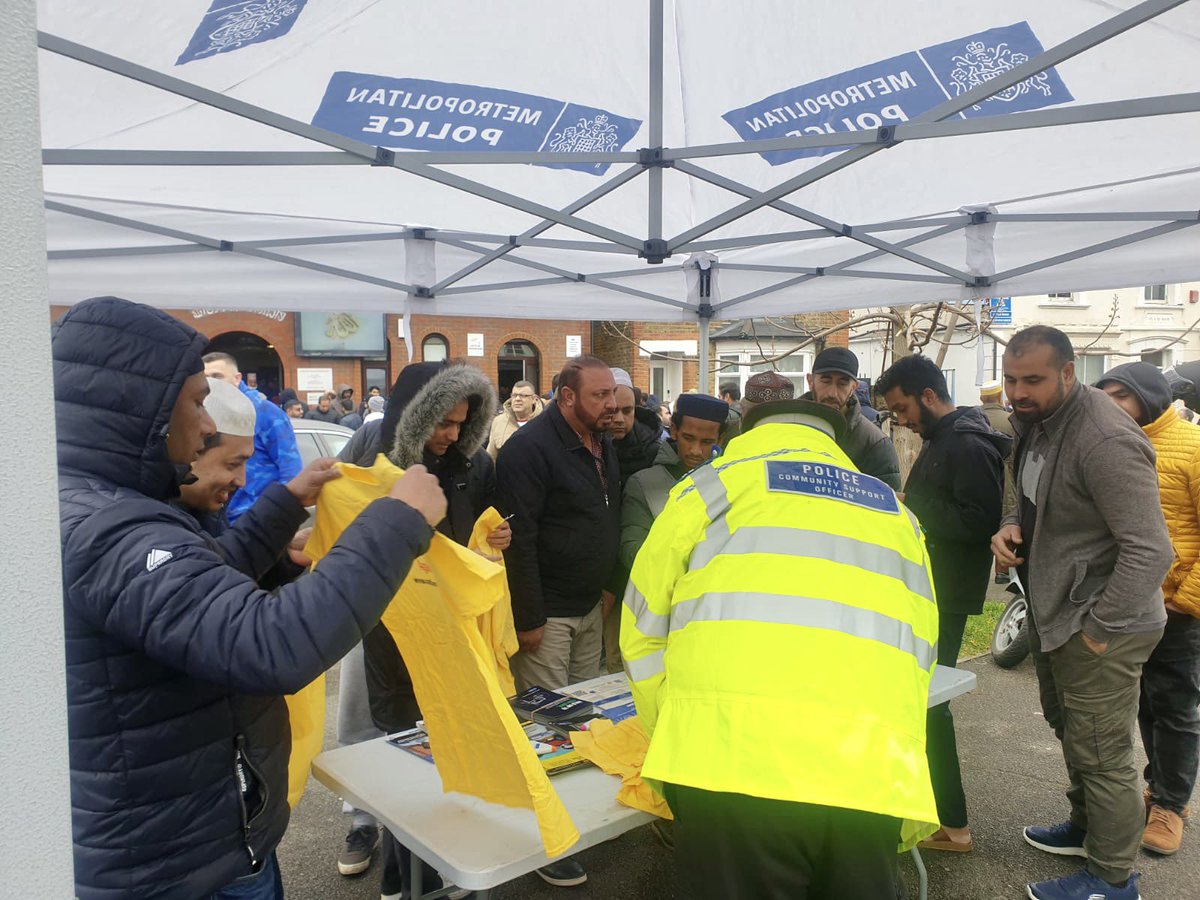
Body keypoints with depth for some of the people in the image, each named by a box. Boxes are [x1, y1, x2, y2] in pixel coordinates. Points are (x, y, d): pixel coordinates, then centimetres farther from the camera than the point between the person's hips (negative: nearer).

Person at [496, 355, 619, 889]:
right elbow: (518, 538, -21)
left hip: (590, 609, 8)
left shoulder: (604, 445, 9)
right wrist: (528, 618, -20)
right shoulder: (531, 448, -17)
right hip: (547, 615, -8)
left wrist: (609, 587, 11)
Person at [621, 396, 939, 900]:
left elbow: (644, 631, 15)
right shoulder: (896, 514, 24)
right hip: (865, 777, 4)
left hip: (732, 765, -3)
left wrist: (678, 739, 25)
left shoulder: (716, 484, 14)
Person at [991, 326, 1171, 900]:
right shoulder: (1036, 422, 4)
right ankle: (1086, 827, 47)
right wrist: (1012, 527, -3)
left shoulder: (1105, 440, -26)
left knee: (1101, 754, 3)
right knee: (1069, 731, 25)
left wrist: (1100, 627, -21)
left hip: (1097, 623, -10)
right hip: (1052, 611, 10)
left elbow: (1150, 551, -27)